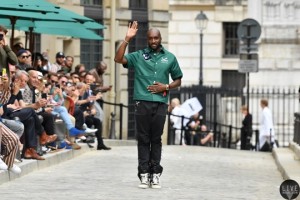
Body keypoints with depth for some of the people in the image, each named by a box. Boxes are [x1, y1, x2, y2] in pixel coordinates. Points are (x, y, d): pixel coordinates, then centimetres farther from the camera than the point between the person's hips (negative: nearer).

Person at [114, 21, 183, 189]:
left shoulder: (170, 58, 9)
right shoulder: (139, 56, 5)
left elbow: (178, 80, 16)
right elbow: (119, 59, -8)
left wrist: (166, 87, -3)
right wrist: (127, 39, -13)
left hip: (160, 103, 1)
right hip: (142, 102, -1)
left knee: (156, 139, 4)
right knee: (143, 139, 1)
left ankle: (155, 174, 7)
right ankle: (144, 174, 2)